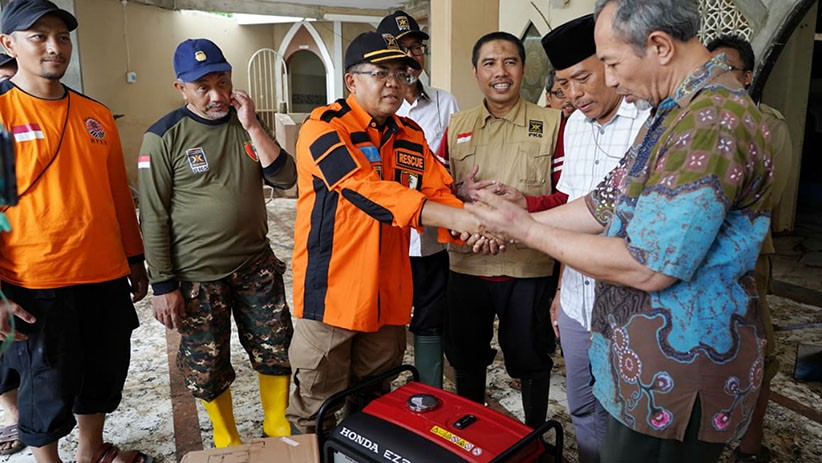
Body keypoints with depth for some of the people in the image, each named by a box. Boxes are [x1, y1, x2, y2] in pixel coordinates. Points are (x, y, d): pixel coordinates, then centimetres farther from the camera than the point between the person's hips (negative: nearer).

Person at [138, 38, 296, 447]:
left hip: (256, 264, 4)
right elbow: (153, 218, -9)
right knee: (207, 366, 10)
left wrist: (252, 126, -15)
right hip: (197, 276, -3)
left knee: (276, 350, 11)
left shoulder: (245, 126, 4)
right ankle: (227, 442, 34)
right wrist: (162, 285, -9)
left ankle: (278, 425, 34)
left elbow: (285, 179, -7)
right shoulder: (164, 137, -9)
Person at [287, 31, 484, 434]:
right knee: (319, 415, 9)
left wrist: (476, 226, -21)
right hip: (331, 292, -6)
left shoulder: (411, 137, 9)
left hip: (388, 295, 6)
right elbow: (367, 190, -26)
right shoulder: (323, 128, -12)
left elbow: (441, 194, 2)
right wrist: (456, 218, -33)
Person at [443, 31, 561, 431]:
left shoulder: (551, 122, -2)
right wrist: (464, 196, -13)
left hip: (528, 266, -3)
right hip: (466, 263, 3)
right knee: (466, 357, 18)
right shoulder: (457, 126, 7)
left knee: (530, 360, 12)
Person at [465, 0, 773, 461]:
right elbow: (608, 204, 11)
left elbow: (646, 267, -26)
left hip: (676, 379, -9)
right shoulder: (673, 114, 10)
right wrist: (513, 225, 6)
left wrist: (527, 229, -16)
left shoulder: (712, 122, -24)